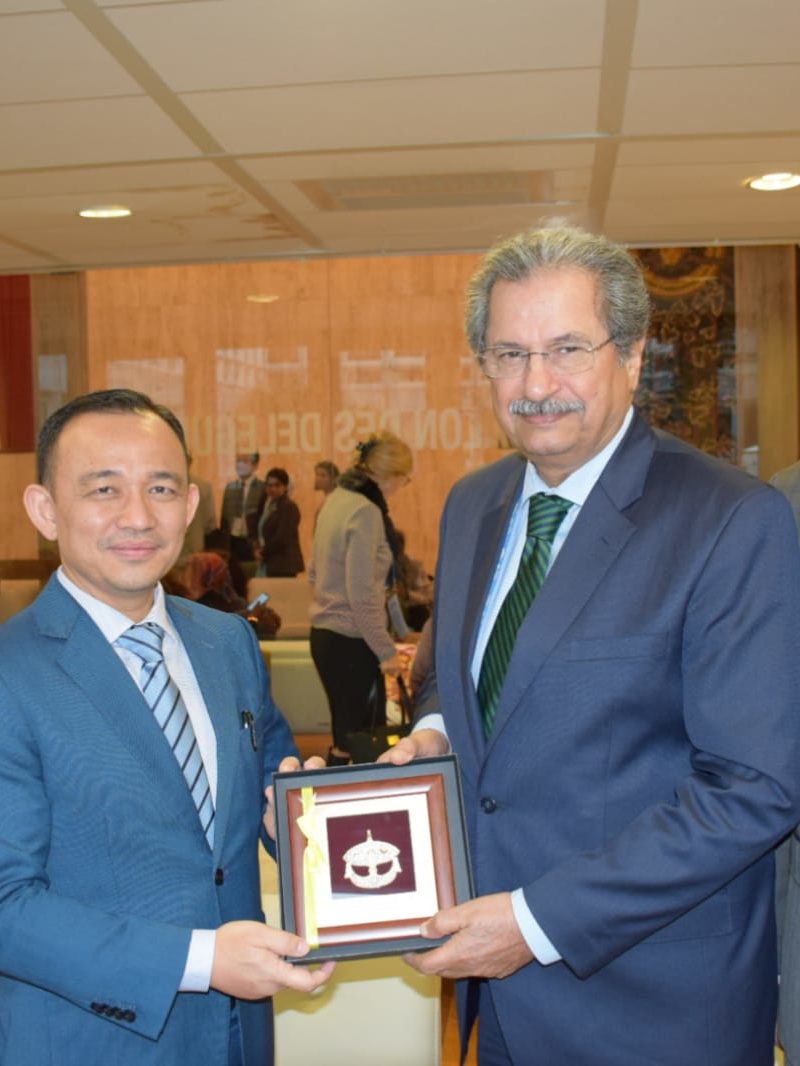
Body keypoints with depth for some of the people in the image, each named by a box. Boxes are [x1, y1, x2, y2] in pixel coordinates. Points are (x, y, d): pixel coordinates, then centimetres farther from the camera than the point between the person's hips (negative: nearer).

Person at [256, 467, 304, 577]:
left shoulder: (289, 507, -10)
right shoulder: (270, 505, 17)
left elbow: (282, 538, -16)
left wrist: (263, 552, -5)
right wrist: (261, 550, 1)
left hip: (283, 565, -8)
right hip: (271, 564, 8)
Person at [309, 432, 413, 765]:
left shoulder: (337, 498, 7)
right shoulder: (366, 512, -18)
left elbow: (315, 571, 17)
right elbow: (362, 596, -20)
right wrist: (386, 651, -14)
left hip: (324, 634, 9)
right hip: (350, 641, -9)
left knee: (345, 734, 17)